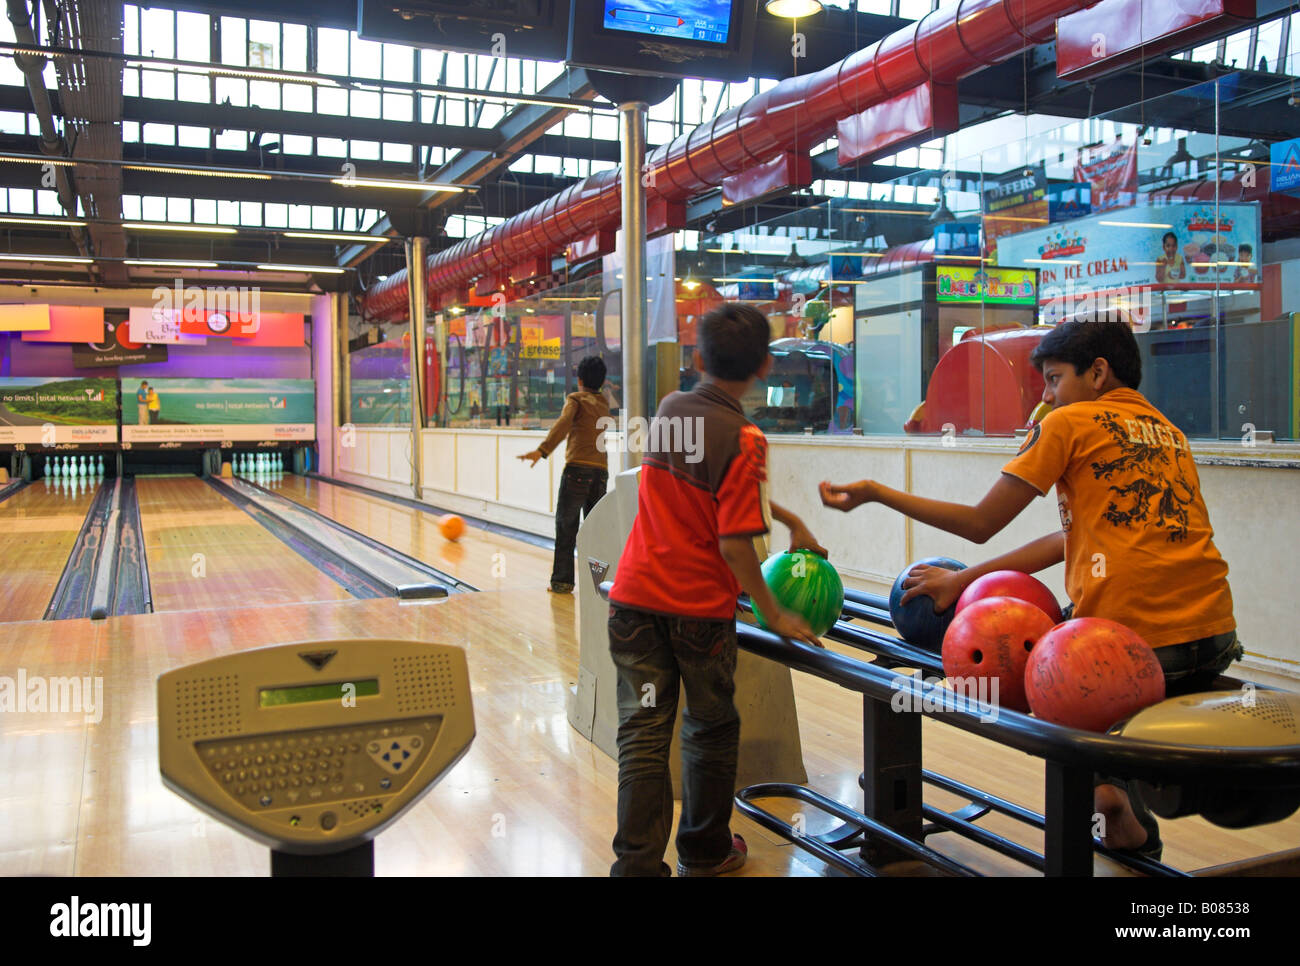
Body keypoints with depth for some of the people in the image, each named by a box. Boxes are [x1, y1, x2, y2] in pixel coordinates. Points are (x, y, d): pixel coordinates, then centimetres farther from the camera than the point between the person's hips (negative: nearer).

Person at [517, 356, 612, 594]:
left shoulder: (576, 398, 2)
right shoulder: (604, 403, 19)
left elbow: (564, 423, -17)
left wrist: (542, 450, -28)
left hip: (577, 469, -5)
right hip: (601, 471, 5)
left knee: (566, 527, 1)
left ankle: (562, 581, 1)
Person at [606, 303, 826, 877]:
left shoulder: (669, 410, 3)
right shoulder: (743, 438, -15)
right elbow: (734, 543, -19)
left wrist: (790, 519, 18)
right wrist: (773, 613, -8)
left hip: (636, 598, 4)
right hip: (701, 607, -4)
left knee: (643, 733, 5)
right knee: (710, 731, 16)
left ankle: (638, 865, 4)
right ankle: (704, 853, 31)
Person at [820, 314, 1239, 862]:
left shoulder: (1069, 423, -1)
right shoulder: (1166, 431, 19)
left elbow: (980, 524, 1)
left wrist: (875, 493, 7)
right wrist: (963, 580, 20)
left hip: (1129, 633, -7)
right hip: (1214, 631, 7)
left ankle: (1101, 784, 5)